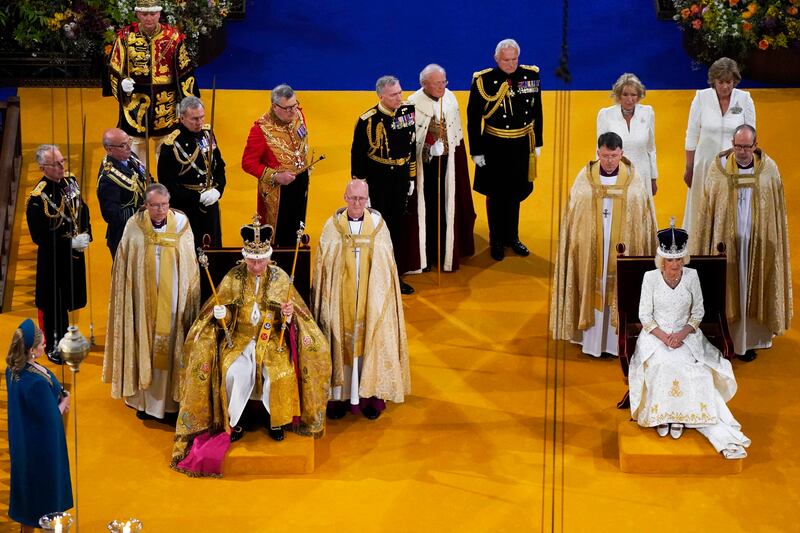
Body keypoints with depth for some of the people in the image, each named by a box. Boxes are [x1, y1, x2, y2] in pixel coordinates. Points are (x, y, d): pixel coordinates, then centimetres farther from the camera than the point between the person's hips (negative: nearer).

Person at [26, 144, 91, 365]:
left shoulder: (70, 182, -2)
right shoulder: (37, 198, -22)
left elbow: (83, 210, 10)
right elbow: (39, 237, -20)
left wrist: (86, 235, -7)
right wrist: (71, 243, -22)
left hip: (74, 254, 6)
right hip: (52, 258, -6)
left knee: (67, 299, 21)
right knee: (53, 304, 9)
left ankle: (63, 338, 40)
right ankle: (53, 346, 27)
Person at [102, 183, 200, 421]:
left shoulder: (181, 224, -4)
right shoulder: (134, 227, -5)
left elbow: (190, 266, 1)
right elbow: (123, 268, 2)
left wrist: (190, 301, 0)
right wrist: (127, 298, 1)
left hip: (172, 302, 0)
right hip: (143, 301, 0)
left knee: (169, 346, 6)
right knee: (144, 346, 7)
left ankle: (169, 399, 17)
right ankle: (144, 399, 18)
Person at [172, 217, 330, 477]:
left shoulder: (280, 278, -2)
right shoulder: (233, 278, -2)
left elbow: (293, 319, 1)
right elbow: (222, 317, 4)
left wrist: (289, 316, -22)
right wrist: (221, 314, -20)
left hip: (273, 338, 0)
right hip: (240, 338, 0)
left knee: (282, 373, -27)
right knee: (234, 372, -29)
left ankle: (276, 420, -2)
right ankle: (233, 423, -7)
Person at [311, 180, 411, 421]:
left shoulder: (378, 224, 0)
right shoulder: (333, 226, -2)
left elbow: (387, 265, 5)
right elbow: (323, 266, 1)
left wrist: (383, 298, 3)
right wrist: (325, 300, -2)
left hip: (371, 300, 1)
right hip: (340, 300, 0)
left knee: (371, 343, 3)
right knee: (341, 343, 3)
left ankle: (370, 396, 13)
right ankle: (339, 396, 12)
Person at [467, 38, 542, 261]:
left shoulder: (531, 76, -4)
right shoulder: (483, 80, -14)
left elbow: (537, 111, 7)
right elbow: (473, 118, -9)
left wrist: (537, 143, 8)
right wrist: (476, 151, -9)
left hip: (522, 146, 3)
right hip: (494, 147, -3)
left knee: (515, 194, 17)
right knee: (495, 196, 11)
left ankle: (512, 237, 35)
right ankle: (496, 241, 26)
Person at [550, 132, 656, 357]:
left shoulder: (633, 179, -3)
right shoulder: (585, 178, -2)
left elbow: (643, 217, 1)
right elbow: (572, 216, 2)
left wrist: (637, 249, -1)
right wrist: (576, 244, 0)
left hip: (622, 248, 0)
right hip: (591, 248, 0)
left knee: (619, 292, 4)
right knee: (593, 290, 6)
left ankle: (617, 339, 15)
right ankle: (592, 339, 15)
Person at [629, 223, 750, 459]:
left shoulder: (691, 276, 0)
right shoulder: (650, 278, -4)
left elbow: (698, 313, 3)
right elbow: (645, 315, -3)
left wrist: (682, 333, -14)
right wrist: (663, 336, -18)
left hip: (686, 334, 1)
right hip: (655, 334, -1)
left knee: (689, 367, -30)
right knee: (663, 363, -33)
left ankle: (679, 415, -24)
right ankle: (661, 415, -24)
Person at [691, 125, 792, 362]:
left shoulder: (768, 169, -3)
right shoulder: (719, 168, -6)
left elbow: (777, 211, 3)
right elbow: (707, 210, -1)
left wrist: (774, 243, 2)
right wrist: (706, 250, -1)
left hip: (758, 243, 1)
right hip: (726, 242, -1)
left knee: (752, 289, 9)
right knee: (726, 288, 4)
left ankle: (749, 340, 21)